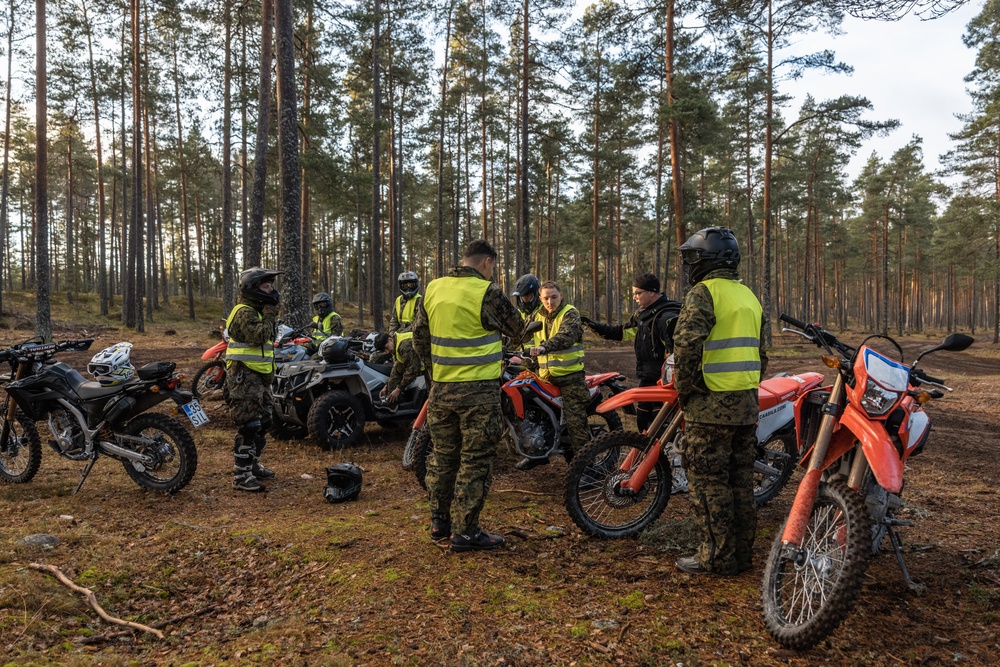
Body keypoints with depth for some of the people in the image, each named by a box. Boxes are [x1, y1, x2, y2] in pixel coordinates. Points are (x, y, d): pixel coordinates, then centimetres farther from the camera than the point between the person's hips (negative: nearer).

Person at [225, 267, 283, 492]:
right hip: (245, 378, -11)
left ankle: (253, 465, 31)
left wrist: (271, 314, 10)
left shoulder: (258, 311, 17)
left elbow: (268, 336, 18)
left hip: (260, 376, 11)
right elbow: (258, 337, -27)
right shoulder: (244, 312, -14)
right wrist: (269, 314, -19)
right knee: (248, 426, -11)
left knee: (263, 423, 18)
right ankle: (241, 476, -6)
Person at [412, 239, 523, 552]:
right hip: (478, 391, -6)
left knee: (443, 455, 17)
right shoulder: (488, 293, -14)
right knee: (475, 461, 3)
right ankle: (466, 532, 9)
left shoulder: (432, 289, 5)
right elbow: (515, 329, 0)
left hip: (441, 388, 6)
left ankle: (439, 520, 29)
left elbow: (419, 337, 12)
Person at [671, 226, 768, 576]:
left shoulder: (703, 293, -11)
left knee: (708, 482, 1)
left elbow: (687, 346, -23)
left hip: (711, 404, -8)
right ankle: (742, 552, 23)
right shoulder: (749, 296, 16)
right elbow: (761, 353, 19)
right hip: (747, 404, 8)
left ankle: (717, 557, 7)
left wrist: (684, 389, -11)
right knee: (740, 481, 14)